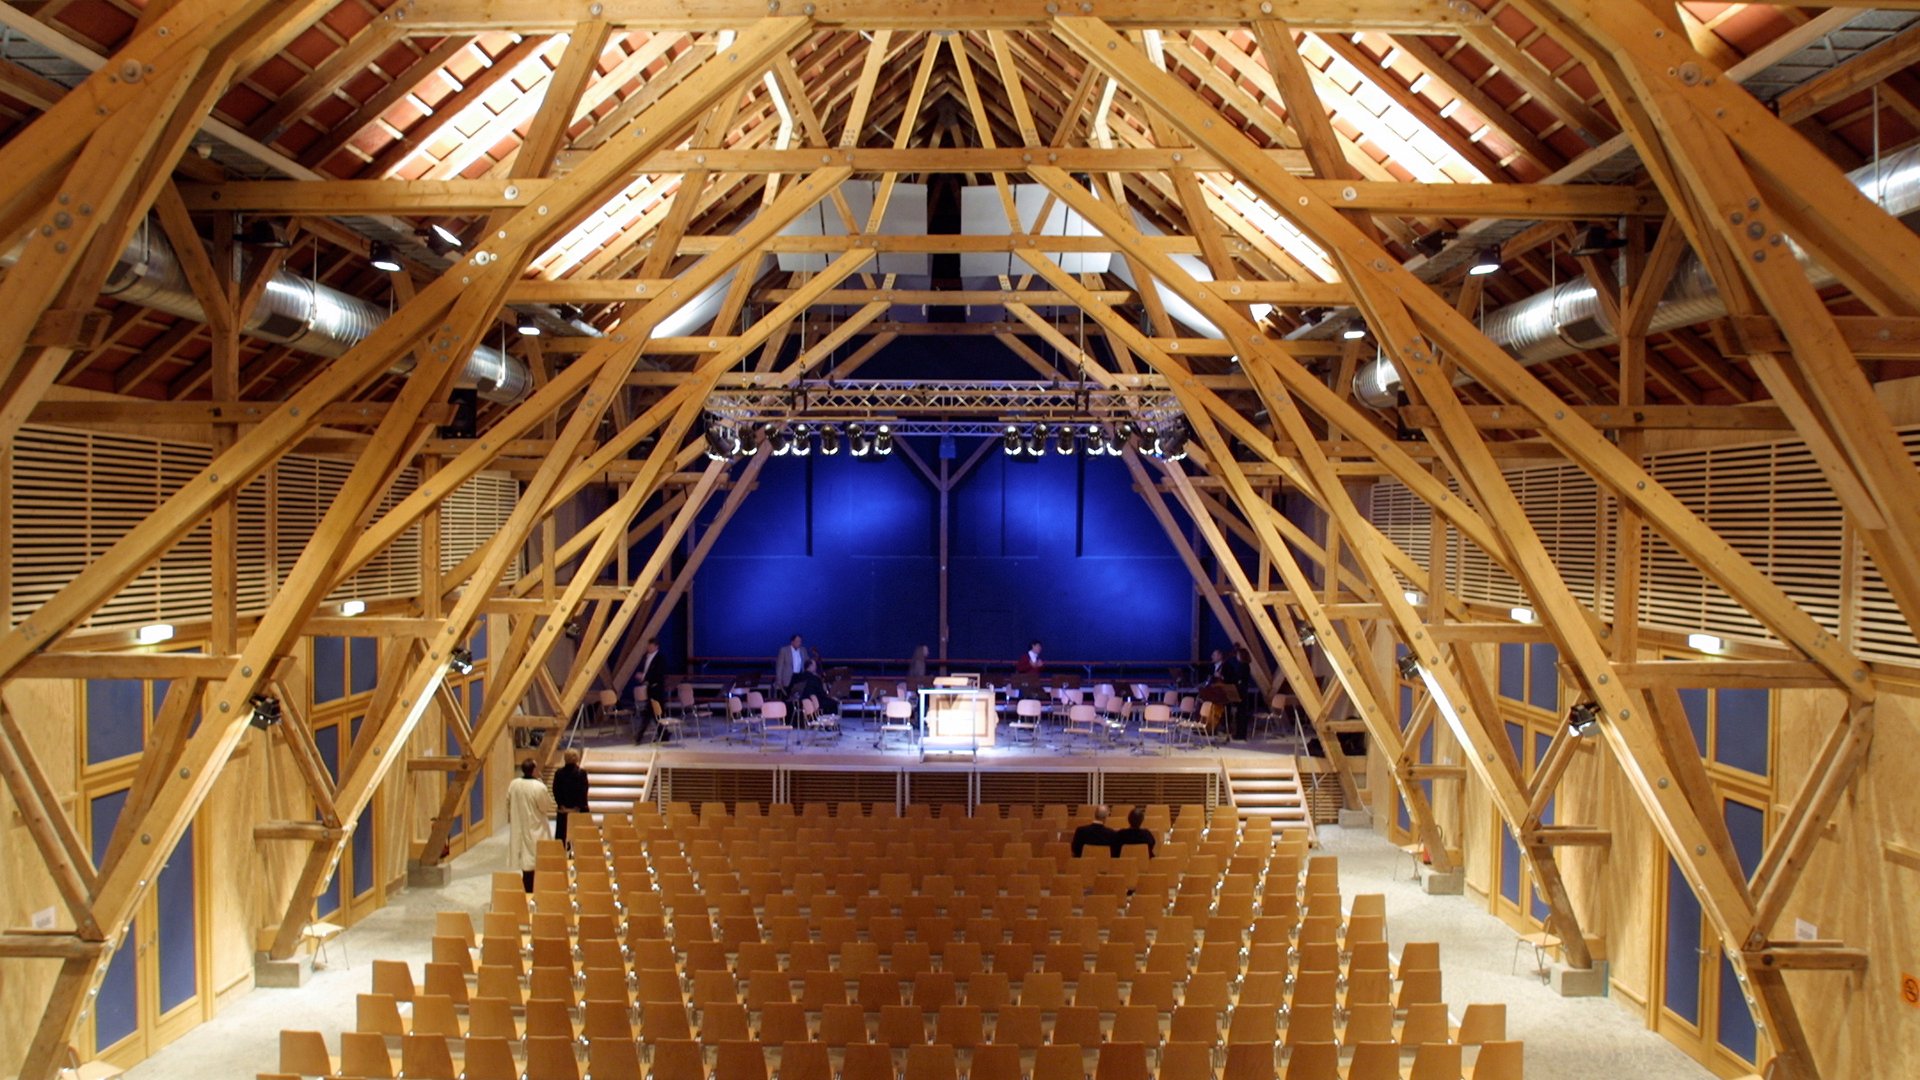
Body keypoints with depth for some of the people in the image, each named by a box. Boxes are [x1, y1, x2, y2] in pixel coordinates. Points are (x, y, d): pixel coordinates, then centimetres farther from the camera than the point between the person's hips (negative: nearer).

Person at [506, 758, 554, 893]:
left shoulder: (513, 784, -5)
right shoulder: (539, 787, -21)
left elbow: (508, 804, 6)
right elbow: (547, 806, -11)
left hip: (519, 827, 5)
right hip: (534, 827, -5)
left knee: (525, 856, 16)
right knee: (533, 858, 3)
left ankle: (526, 887, 23)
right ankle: (530, 889, 6)